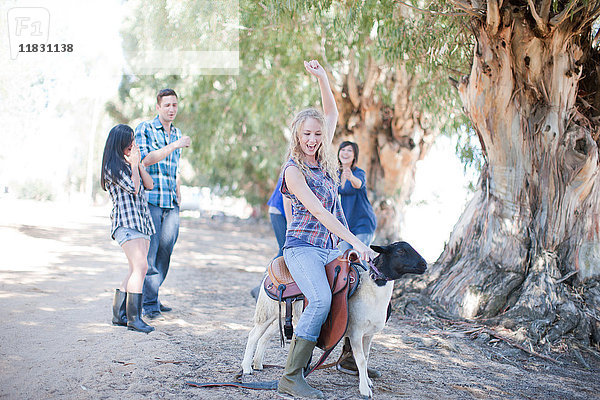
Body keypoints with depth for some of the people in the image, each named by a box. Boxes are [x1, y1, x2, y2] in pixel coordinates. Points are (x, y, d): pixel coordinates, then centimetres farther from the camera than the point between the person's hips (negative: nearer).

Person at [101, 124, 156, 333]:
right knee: (140, 266, -18)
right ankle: (134, 317, -16)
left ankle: (119, 314, 14)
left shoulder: (130, 164, 20)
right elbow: (133, 188, -11)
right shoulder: (112, 166, -6)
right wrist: (134, 164, -2)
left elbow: (149, 184, 11)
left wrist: (138, 164, 3)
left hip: (141, 221, 9)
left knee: (136, 270, 7)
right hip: (126, 221, -9)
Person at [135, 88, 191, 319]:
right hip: (149, 200, -6)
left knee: (165, 251, 6)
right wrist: (174, 146, -18)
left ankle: (152, 297, 17)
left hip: (171, 204, 6)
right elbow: (145, 160, -14)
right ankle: (149, 304, -2)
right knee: (149, 252, -7)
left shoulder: (177, 134, 18)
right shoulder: (145, 129, 0)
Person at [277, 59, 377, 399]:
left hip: (331, 248, 8)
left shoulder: (324, 159, 9)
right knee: (321, 300, -28)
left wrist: (322, 77, 5)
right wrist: (355, 241, -24)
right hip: (303, 247, -8)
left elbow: (332, 113, 18)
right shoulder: (293, 170, -10)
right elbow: (318, 211, -19)